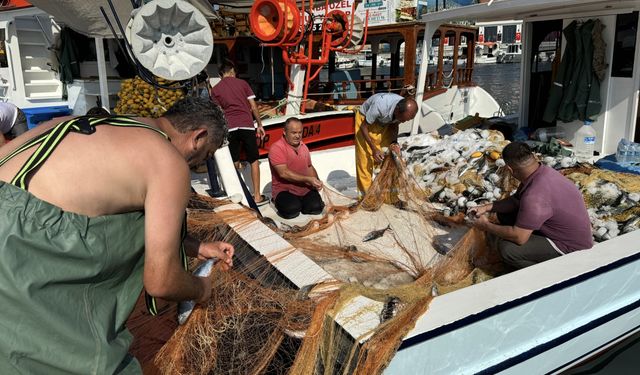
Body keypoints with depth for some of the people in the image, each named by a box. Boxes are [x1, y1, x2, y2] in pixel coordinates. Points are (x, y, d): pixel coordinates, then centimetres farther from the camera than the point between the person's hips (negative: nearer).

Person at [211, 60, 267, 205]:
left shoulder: (215, 89, 9)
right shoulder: (242, 83, 9)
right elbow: (253, 107, 6)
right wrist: (260, 124, 13)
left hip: (229, 128, 1)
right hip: (246, 125, -1)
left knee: (235, 163, 11)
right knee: (254, 161, 7)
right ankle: (257, 196, 7)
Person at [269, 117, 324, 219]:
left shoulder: (303, 146, 13)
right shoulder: (276, 148, -12)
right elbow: (283, 173, -21)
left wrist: (316, 181, 3)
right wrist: (308, 179, -20)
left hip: (305, 189, 5)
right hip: (284, 190, -5)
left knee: (316, 207, -20)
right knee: (292, 210, -31)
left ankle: (300, 203, 12)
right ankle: (280, 202, 3)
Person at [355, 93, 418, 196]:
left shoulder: (405, 110, -24)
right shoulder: (380, 106, -41)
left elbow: (394, 125, -3)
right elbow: (364, 127, -26)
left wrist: (393, 142, -19)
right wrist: (374, 149, -29)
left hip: (385, 122, 5)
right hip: (365, 119, -5)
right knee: (366, 157, -6)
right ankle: (365, 191, 3)